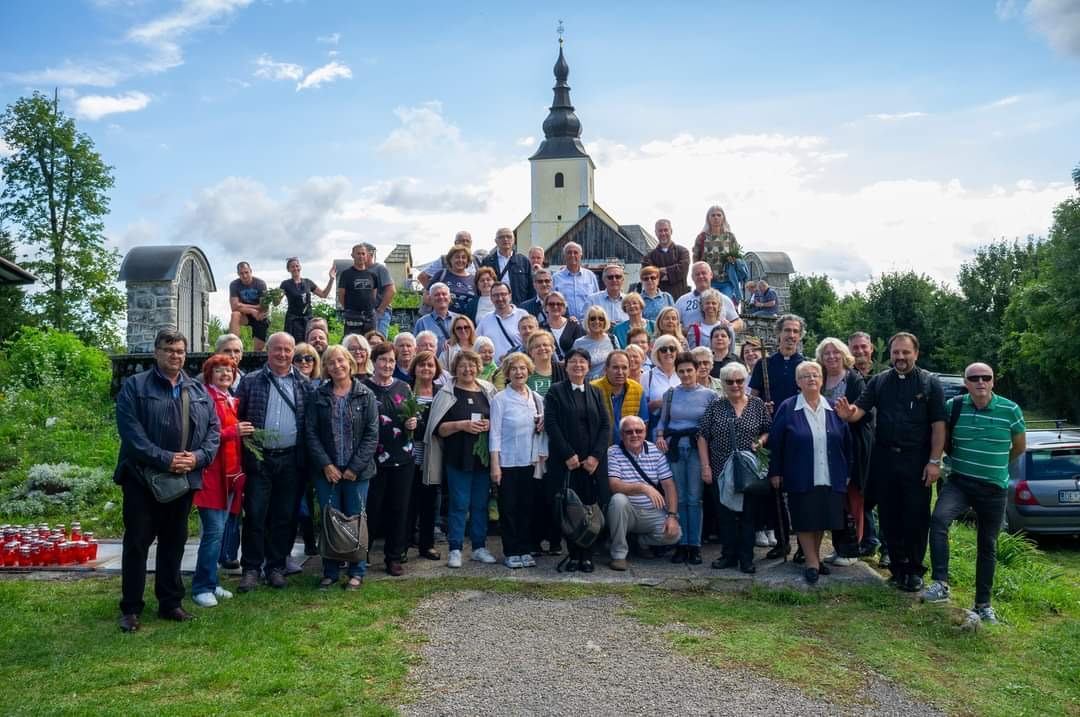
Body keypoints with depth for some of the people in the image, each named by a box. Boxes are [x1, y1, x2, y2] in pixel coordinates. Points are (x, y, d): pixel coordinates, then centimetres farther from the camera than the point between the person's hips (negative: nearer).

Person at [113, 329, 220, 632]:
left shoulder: (199, 390, 11)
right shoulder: (134, 387, -3)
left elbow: (214, 429, 8)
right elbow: (131, 431, -14)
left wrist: (198, 456, -10)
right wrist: (165, 459, -20)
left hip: (184, 480, 4)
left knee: (174, 542, 13)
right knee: (137, 542, 3)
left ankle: (171, 602, 24)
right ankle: (131, 608, 14)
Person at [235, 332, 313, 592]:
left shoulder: (304, 385, 7)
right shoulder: (250, 382, 3)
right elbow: (236, 417, 3)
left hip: (290, 460, 2)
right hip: (259, 458, -1)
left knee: (285, 516, 8)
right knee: (254, 515, 1)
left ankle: (276, 566, 20)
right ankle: (251, 568, 12)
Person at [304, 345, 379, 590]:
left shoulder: (366, 395, 0)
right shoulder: (318, 396, 3)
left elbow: (372, 434, -3)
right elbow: (311, 432, 0)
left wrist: (355, 467, -9)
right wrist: (326, 464, -9)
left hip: (357, 471, -1)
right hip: (326, 470, 1)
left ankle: (357, 572, 18)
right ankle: (330, 572, 18)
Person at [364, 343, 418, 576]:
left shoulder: (404, 388, 9)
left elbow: (413, 417, 18)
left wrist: (412, 424, -4)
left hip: (402, 458, 4)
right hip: (373, 458, -3)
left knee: (399, 508, 7)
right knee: (372, 507, 1)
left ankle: (394, 557, 18)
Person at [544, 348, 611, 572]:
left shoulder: (596, 393, 14)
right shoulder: (556, 391, 5)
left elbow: (606, 427, 8)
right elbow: (551, 425, -4)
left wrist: (596, 456, -6)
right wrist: (568, 455, -11)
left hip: (593, 462, 2)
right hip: (566, 461, -2)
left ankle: (587, 555, 7)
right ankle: (573, 554, 7)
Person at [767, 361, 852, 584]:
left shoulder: (834, 409, 5)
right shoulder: (787, 409, -3)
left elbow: (847, 442, 10)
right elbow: (775, 443, -2)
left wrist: (847, 472, 8)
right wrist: (775, 472, -3)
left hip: (830, 478, 3)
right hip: (801, 479, -3)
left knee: (822, 519, 11)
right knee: (805, 521, 1)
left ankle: (815, 556, 30)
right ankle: (812, 562, 13)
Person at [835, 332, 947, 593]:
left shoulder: (930, 383, -2)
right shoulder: (879, 381, 6)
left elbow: (938, 425, -5)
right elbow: (860, 408, -5)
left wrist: (934, 461, -12)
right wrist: (848, 414, -30)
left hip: (917, 460, -3)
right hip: (884, 458, 3)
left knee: (916, 517, 3)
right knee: (889, 515, 10)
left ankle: (914, 569, 16)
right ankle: (898, 566, 23)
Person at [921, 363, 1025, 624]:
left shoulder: (1010, 410, -6)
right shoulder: (953, 406, -5)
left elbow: (1019, 447, 10)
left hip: (994, 488, 1)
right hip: (959, 482, 0)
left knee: (988, 546, 10)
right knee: (939, 519, -28)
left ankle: (983, 603, 24)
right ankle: (940, 584, -25)